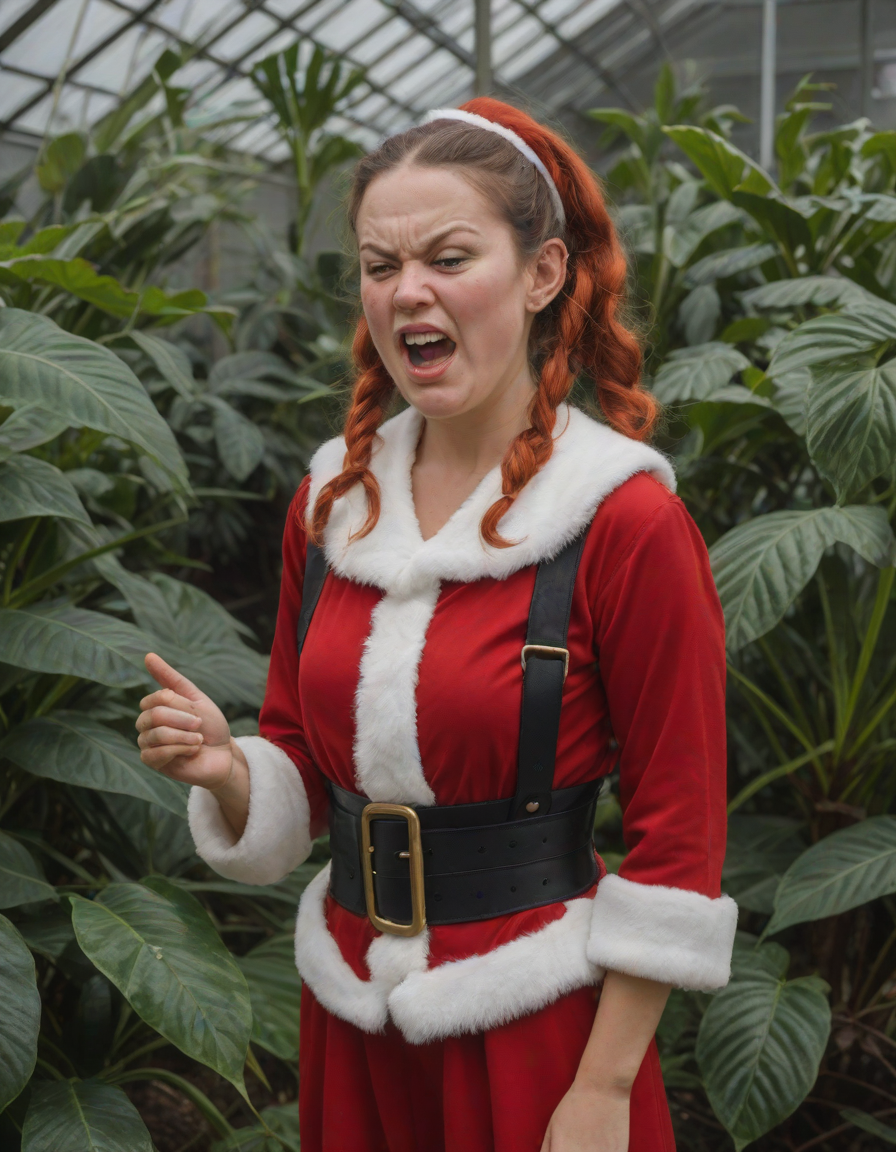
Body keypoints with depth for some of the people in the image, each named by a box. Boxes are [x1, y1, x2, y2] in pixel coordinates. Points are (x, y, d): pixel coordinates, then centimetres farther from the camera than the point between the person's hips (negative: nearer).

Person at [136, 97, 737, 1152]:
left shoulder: (628, 521, -15)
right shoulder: (331, 501, 2)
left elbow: (678, 842, -12)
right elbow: (302, 768, 10)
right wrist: (227, 771, -10)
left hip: (536, 1027, -5)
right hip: (352, 1022, 5)